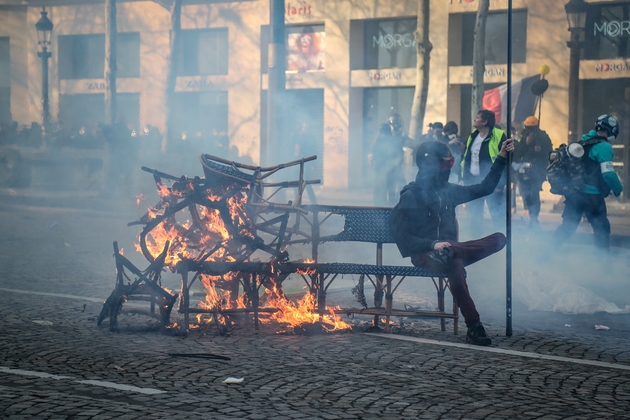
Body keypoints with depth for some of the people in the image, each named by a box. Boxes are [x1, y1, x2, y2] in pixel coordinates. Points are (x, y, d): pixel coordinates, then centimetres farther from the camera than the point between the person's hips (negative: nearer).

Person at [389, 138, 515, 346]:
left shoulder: (448, 190, 14)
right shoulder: (410, 196, -4)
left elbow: (484, 188, 20)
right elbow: (402, 237, -10)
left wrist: (501, 158, 15)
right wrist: (433, 244, -23)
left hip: (448, 249, 7)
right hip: (425, 256, -7)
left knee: (499, 239, -13)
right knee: (455, 265, -41)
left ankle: (448, 253, -32)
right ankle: (473, 327, -41)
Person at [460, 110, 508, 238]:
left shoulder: (498, 137, -12)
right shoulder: (472, 136, 9)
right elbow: (464, 157, 15)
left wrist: (501, 182, -16)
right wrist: (463, 177, 8)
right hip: (473, 180, 7)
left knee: (497, 213, -5)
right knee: (474, 213, 13)